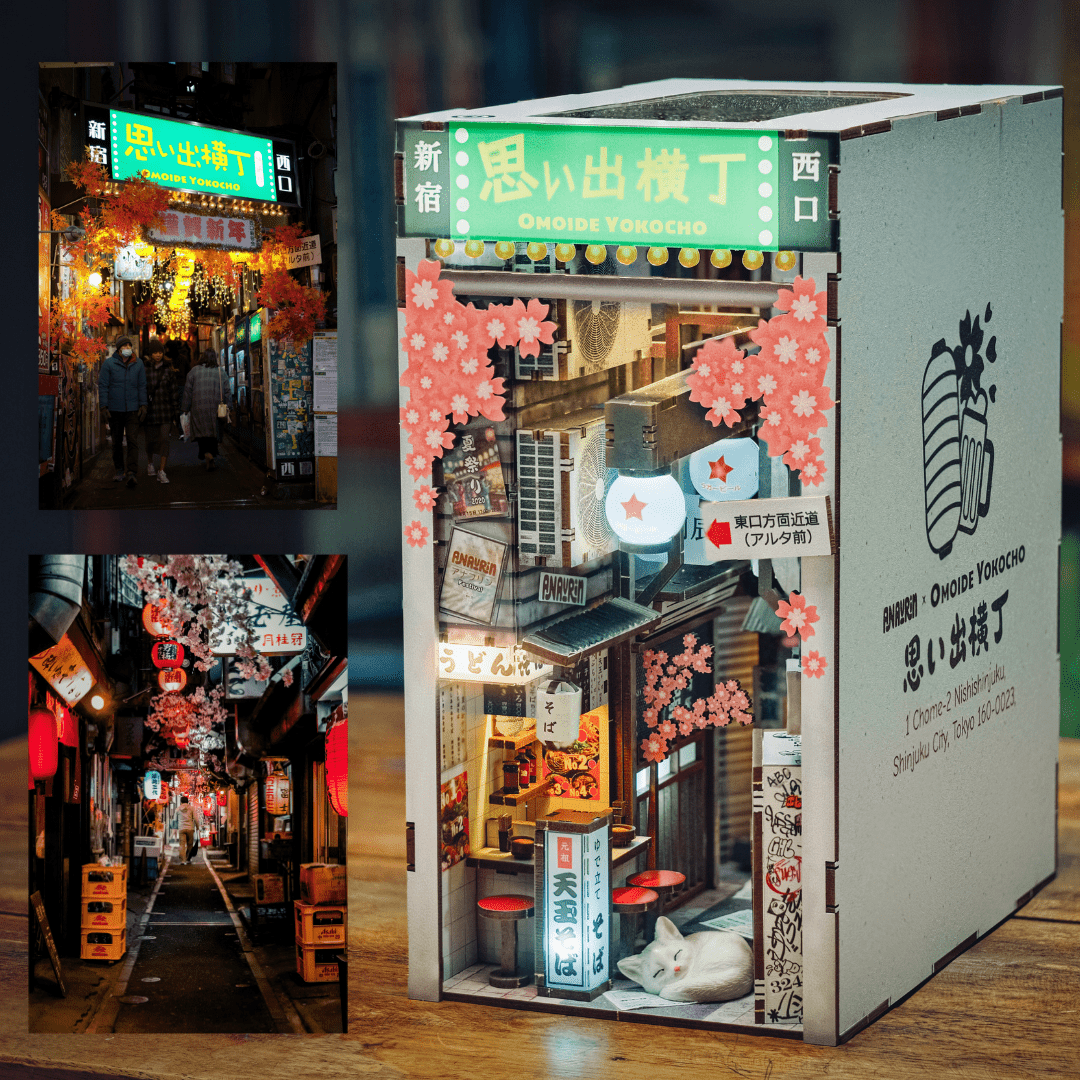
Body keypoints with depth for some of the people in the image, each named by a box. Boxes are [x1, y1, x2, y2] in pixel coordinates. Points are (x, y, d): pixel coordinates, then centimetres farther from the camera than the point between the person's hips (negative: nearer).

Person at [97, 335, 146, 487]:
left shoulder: (138, 364, 6)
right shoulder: (109, 363, -1)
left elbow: (142, 386, 11)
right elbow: (102, 386, 0)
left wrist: (143, 404, 3)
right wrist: (103, 407, -6)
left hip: (133, 410, 0)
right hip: (114, 410, 0)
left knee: (132, 440, -11)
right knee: (117, 441, 10)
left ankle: (131, 472, -17)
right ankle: (119, 470, 23)